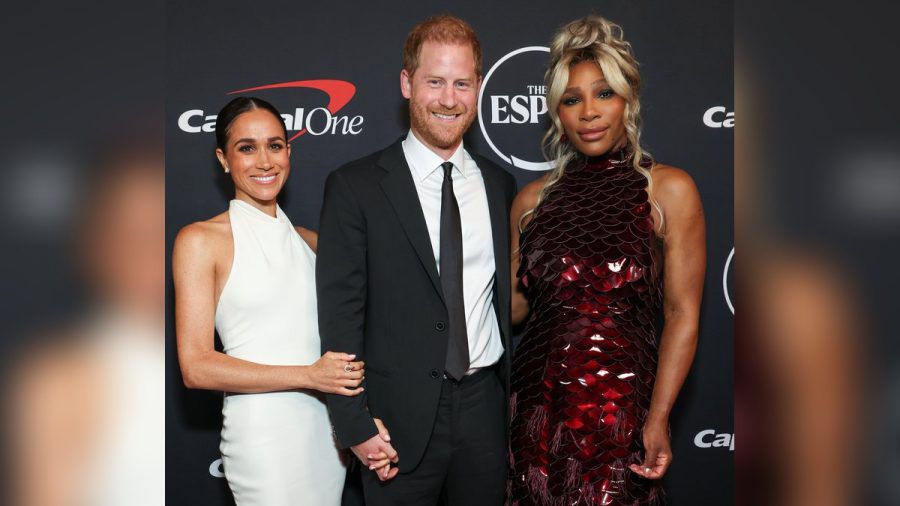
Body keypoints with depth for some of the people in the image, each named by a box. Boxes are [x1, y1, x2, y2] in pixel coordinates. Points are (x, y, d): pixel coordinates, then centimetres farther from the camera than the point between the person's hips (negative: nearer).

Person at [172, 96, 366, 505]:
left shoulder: (309, 241, 11)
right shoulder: (201, 240, -4)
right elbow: (196, 367, -10)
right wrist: (309, 375, -17)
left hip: (328, 425, 5)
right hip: (263, 430, -5)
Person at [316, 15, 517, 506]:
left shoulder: (500, 185, 7)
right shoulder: (355, 187, -7)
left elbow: (507, 299, 12)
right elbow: (340, 316, -9)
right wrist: (356, 426, -12)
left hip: (485, 410, 4)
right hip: (400, 420, -3)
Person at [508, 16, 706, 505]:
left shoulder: (669, 189, -2)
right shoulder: (532, 199, 7)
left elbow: (682, 314, -5)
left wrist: (658, 418, -12)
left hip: (620, 408, -3)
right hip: (535, 405, 3)